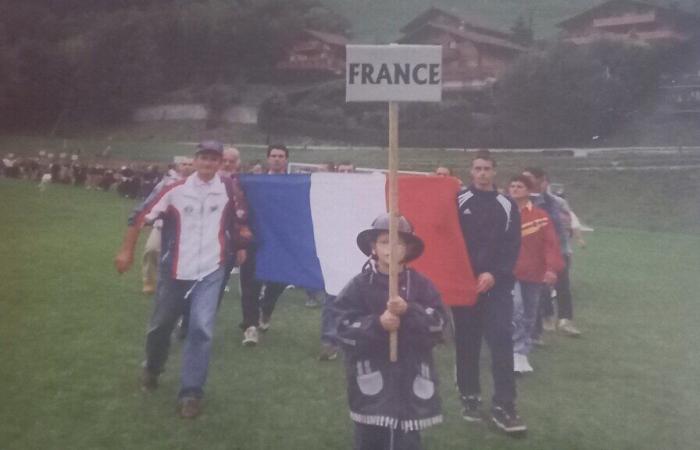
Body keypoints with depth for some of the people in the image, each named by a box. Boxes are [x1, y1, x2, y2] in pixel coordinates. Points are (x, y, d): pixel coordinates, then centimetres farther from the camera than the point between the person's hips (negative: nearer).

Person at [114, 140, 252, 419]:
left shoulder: (228, 190, -4)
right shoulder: (175, 189, -10)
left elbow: (237, 219, 15)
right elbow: (142, 216, -5)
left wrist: (242, 231, -3)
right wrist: (127, 251, -3)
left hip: (210, 271, 0)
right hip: (175, 270, 0)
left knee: (201, 329, -12)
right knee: (160, 325, 15)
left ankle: (191, 393, -1)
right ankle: (152, 369, 45)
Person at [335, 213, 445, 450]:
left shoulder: (421, 285, 1)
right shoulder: (359, 286, -3)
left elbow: (437, 325, -5)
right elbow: (345, 328, -8)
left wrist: (409, 312, -20)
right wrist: (377, 324, -22)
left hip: (410, 375, 1)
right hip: (370, 375, -1)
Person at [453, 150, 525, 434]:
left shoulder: (507, 207, 8)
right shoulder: (458, 201, 6)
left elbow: (512, 247, 1)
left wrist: (495, 274, -11)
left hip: (497, 284, 0)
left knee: (502, 342, -8)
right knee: (467, 343, 6)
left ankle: (503, 407, -4)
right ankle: (470, 398, 21)